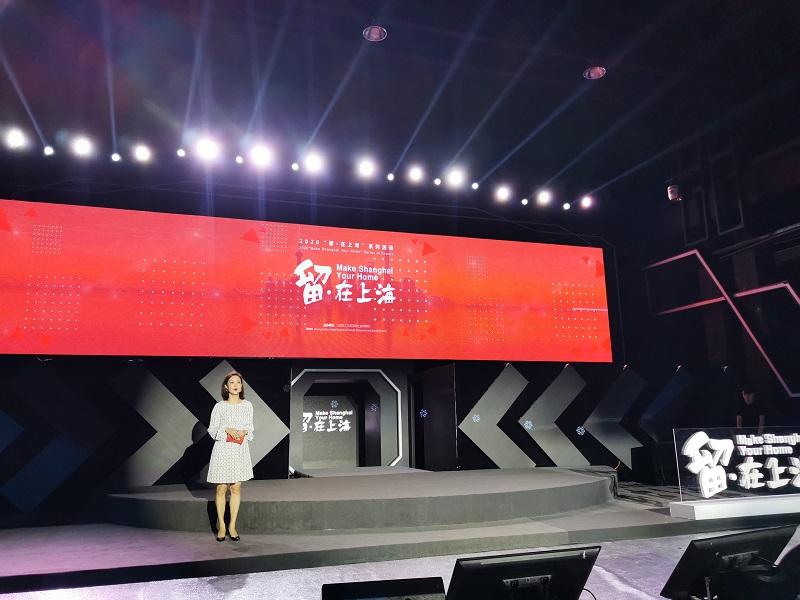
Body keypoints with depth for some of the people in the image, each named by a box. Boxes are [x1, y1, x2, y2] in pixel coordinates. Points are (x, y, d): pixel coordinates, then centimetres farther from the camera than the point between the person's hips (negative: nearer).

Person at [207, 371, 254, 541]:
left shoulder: (247, 405, 6)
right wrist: (227, 430, -15)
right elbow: (212, 429, 1)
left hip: (240, 449, 2)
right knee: (221, 488, 1)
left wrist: (244, 432, -9)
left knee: (236, 487, 4)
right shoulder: (220, 406, -1)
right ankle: (221, 525, 14)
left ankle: (232, 525, 14)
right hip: (223, 449, -2)